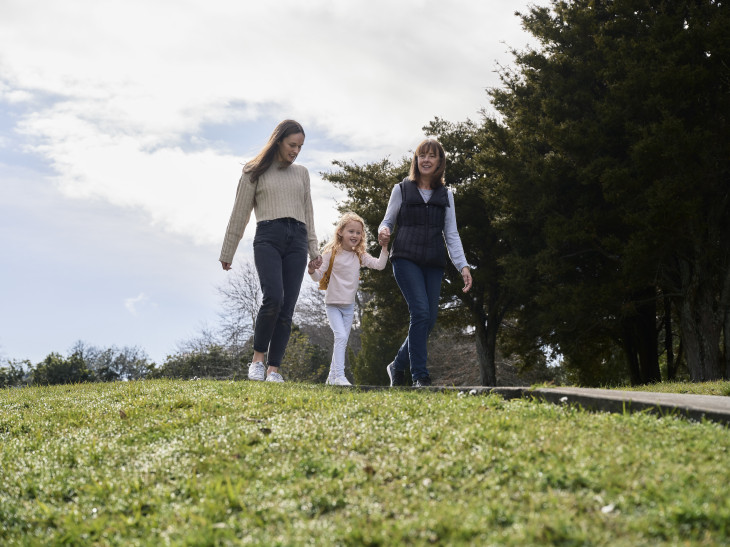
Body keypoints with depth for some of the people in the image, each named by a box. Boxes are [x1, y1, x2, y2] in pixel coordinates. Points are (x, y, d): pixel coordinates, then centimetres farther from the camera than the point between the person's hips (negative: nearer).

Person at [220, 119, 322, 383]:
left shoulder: (302, 173, 20)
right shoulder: (255, 172, 9)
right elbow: (239, 215, 10)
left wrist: (314, 250, 14)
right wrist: (227, 254, 10)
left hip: (297, 241, 4)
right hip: (268, 237, -3)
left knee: (287, 308, -5)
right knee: (273, 297, -24)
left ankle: (273, 370, -2)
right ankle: (258, 358, -8)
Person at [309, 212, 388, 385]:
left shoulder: (359, 256, 4)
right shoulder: (331, 253, -9)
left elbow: (379, 265, -1)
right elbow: (319, 275, -10)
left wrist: (384, 247, -12)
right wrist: (313, 271, -32)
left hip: (349, 306, 5)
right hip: (333, 304, -5)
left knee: (342, 341, 9)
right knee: (341, 336, -21)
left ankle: (332, 376, 20)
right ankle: (339, 376, -23)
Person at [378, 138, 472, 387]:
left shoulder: (445, 195, 16)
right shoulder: (402, 189, 9)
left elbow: (451, 234, 14)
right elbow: (388, 220, 13)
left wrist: (463, 266, 3)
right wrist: (383, 231, -12)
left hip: (434, 264, 3)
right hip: (406, 259, -3)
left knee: (429, 318, -2)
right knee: (421, 312, -18)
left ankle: (398, 366, 18)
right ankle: (420, 376, -13)